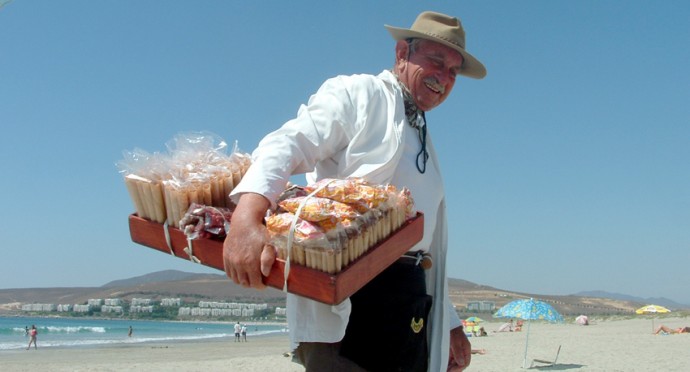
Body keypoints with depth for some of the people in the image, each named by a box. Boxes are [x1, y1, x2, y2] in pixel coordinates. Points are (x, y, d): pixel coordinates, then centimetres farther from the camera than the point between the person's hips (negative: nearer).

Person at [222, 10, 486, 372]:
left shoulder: (423, 140, 26)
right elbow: (287, 146, -16)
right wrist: (247, 216, -35)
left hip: (410, 306, 8)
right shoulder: (356, 93, 2)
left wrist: (450, 323, 28)